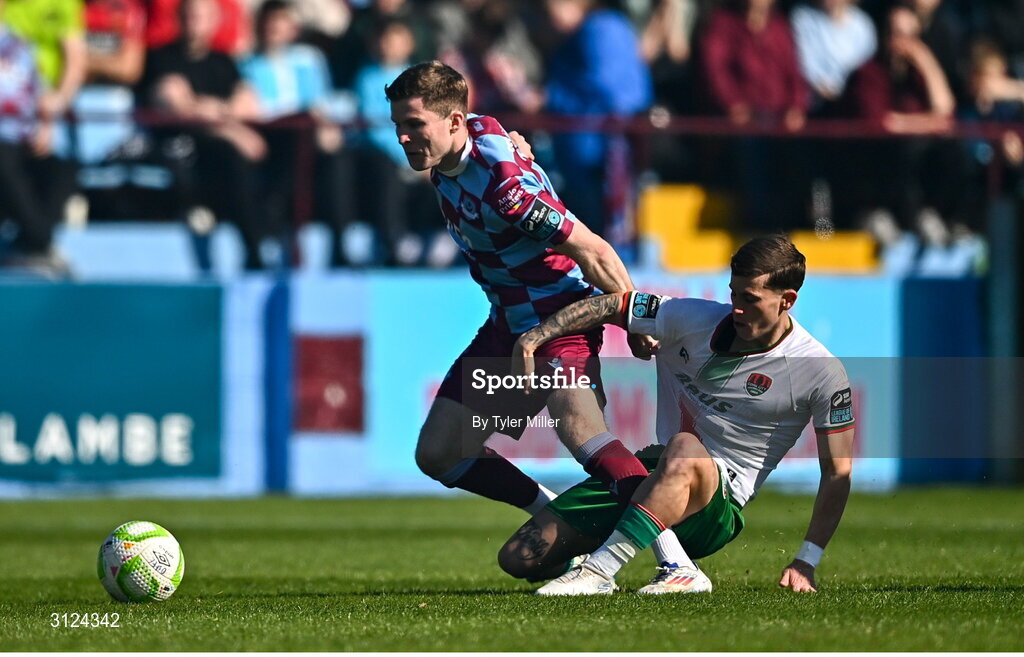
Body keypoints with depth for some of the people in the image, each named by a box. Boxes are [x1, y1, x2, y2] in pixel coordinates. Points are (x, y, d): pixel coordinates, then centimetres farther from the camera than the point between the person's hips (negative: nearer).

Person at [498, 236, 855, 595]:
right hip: (650, 471, 5)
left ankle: (599, 571, -39)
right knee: (518, 558, -6)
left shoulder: (822, 372, -9)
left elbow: (837, 474, -4)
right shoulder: (694, 319, -1)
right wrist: (531, 338, -5)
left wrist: (805, 564, -9)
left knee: (684, 450, -42)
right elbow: (609, 306, 9)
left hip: (716, 509, -5)